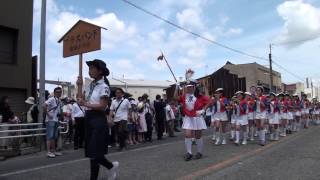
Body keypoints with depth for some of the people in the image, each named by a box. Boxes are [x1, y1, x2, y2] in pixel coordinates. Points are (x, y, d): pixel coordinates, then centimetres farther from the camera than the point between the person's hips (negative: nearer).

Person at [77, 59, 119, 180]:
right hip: (88, 118, 8)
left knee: (94, 151, -1)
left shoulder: (104, 87, -11)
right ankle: (111, 166, 28)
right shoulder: (91, 85, 13)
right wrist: (80, 87, 4)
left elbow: (102, 106, -17)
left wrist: (85, 104, -18)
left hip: (98, 120, -8)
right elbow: (82, 100, 10)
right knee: (91, 151, 13)